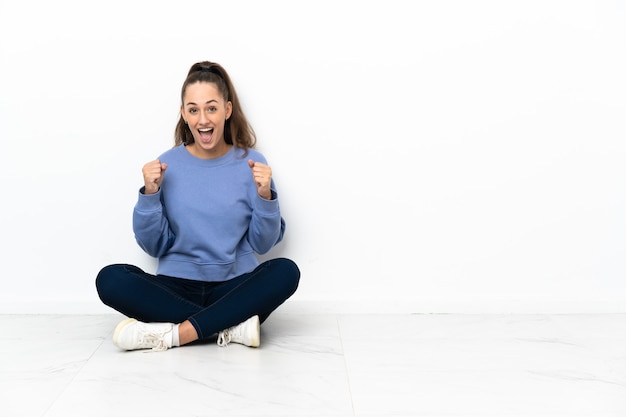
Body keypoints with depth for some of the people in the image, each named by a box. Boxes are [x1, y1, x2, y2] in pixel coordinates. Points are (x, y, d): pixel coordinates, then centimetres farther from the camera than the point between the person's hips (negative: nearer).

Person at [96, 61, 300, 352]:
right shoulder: (167, 165, 1)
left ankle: (174, 334, -27)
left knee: (285, 272, -29)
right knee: (110, 279, -25)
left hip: (235, 288, 0)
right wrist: (150, 194, -13)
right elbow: (154, 247, 1)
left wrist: (265, 196, -16)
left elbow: (262, 244, -1)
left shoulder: (251, 163, 0)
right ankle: (230, 325, -24)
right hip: (177, 287, 1)